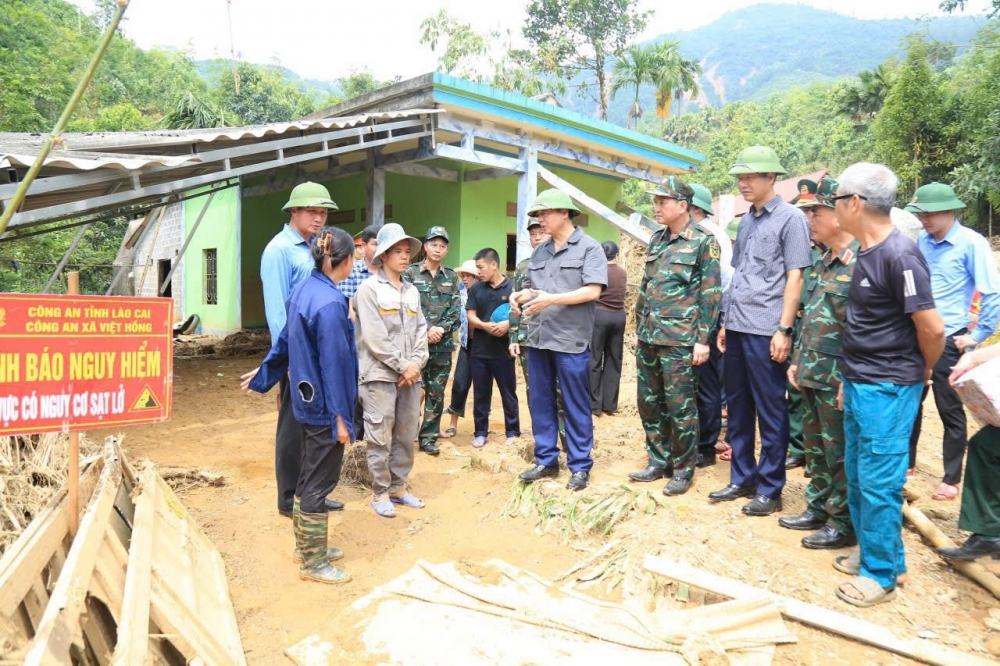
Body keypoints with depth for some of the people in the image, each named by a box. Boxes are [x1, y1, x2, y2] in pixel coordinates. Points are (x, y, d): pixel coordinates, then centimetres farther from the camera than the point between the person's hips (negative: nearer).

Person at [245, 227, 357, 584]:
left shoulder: (303, 289, 5)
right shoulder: (330, 302, -23)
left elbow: (285, 339, 15)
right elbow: (334, 363, -22)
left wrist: (264, 373, 28)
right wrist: (341, 416, -18)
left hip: (307, 399, 9)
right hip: (325, 406, -9)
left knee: (309, 476, 20)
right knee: (320, 481, 3)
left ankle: (306, 545, 35)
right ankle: (313, 562, 17)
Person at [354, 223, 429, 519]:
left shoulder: (412, 291, 14)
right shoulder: (369, 289, -5)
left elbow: (421, 331, 10)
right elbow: (374, 337, -12)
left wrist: (415, 364, -5)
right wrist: (401, 366, -12)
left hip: (410, 375, 6)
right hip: (380, 375, -6)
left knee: (407, 435, 11)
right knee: (380, 438, 0)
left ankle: (399, 488, 24)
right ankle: (380, 493, 13)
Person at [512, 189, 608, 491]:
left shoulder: (589, 247, -4)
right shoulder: (540, 251, 15)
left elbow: (593, 291, -14)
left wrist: (551, 299, -23)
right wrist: (520, 295, -3)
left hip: (570, 340, -6)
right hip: (538, 338, 7)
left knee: (575, 407, 4)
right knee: (540, 403, 12)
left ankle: (580, 466, 16)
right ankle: (546, 461, 25)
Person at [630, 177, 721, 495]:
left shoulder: (704, 242, -6)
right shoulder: (656, 240, 13)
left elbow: (711, 294, -9)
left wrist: (703, 340, -14)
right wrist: (639, 327, 16)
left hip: (679, 339, -7)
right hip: (648, 337, 7)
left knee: (680, 407, 1)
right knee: (649, 403, 12)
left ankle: (683, 469, 15)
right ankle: (658, 461, 26)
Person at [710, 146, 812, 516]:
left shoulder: (790, 218, -5)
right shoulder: (745, 222, 16)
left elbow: (795, 277, -10)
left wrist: (784, 329, -15)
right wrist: (726, 322, 16)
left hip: (765, 331, -7)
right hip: (737, 329, 8)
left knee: (770, 413, 2)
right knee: (738, 409, 13)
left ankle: (770, 489, 14)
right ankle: (742, 479, 26)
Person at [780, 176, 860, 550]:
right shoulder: (822, 263, 13)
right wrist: (797, 361, 15)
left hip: (838, 379, -9)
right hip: (811, 374, 9)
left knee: (839, 453, 3)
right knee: (814, 448, 18)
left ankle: (843, 523, 17)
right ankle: (818, 509, 32)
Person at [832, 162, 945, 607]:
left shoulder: (899, 255, -20)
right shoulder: (866, 253, 9)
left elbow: (932, 328, -18)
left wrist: (921, 372, -1)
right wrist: (850, 378, 16)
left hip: (888, 390, -9)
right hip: (860, 386, 9)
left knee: (878, 482, 1)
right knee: (857, 475, 17)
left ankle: (881, 573, 16)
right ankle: (871, 551, 33)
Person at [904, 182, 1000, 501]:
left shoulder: (972, 244, -11)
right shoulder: (922, 241, 5)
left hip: (948, 341, -5)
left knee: (950, 411, 6)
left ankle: (952, 479, 19)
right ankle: (906, 463, 32)